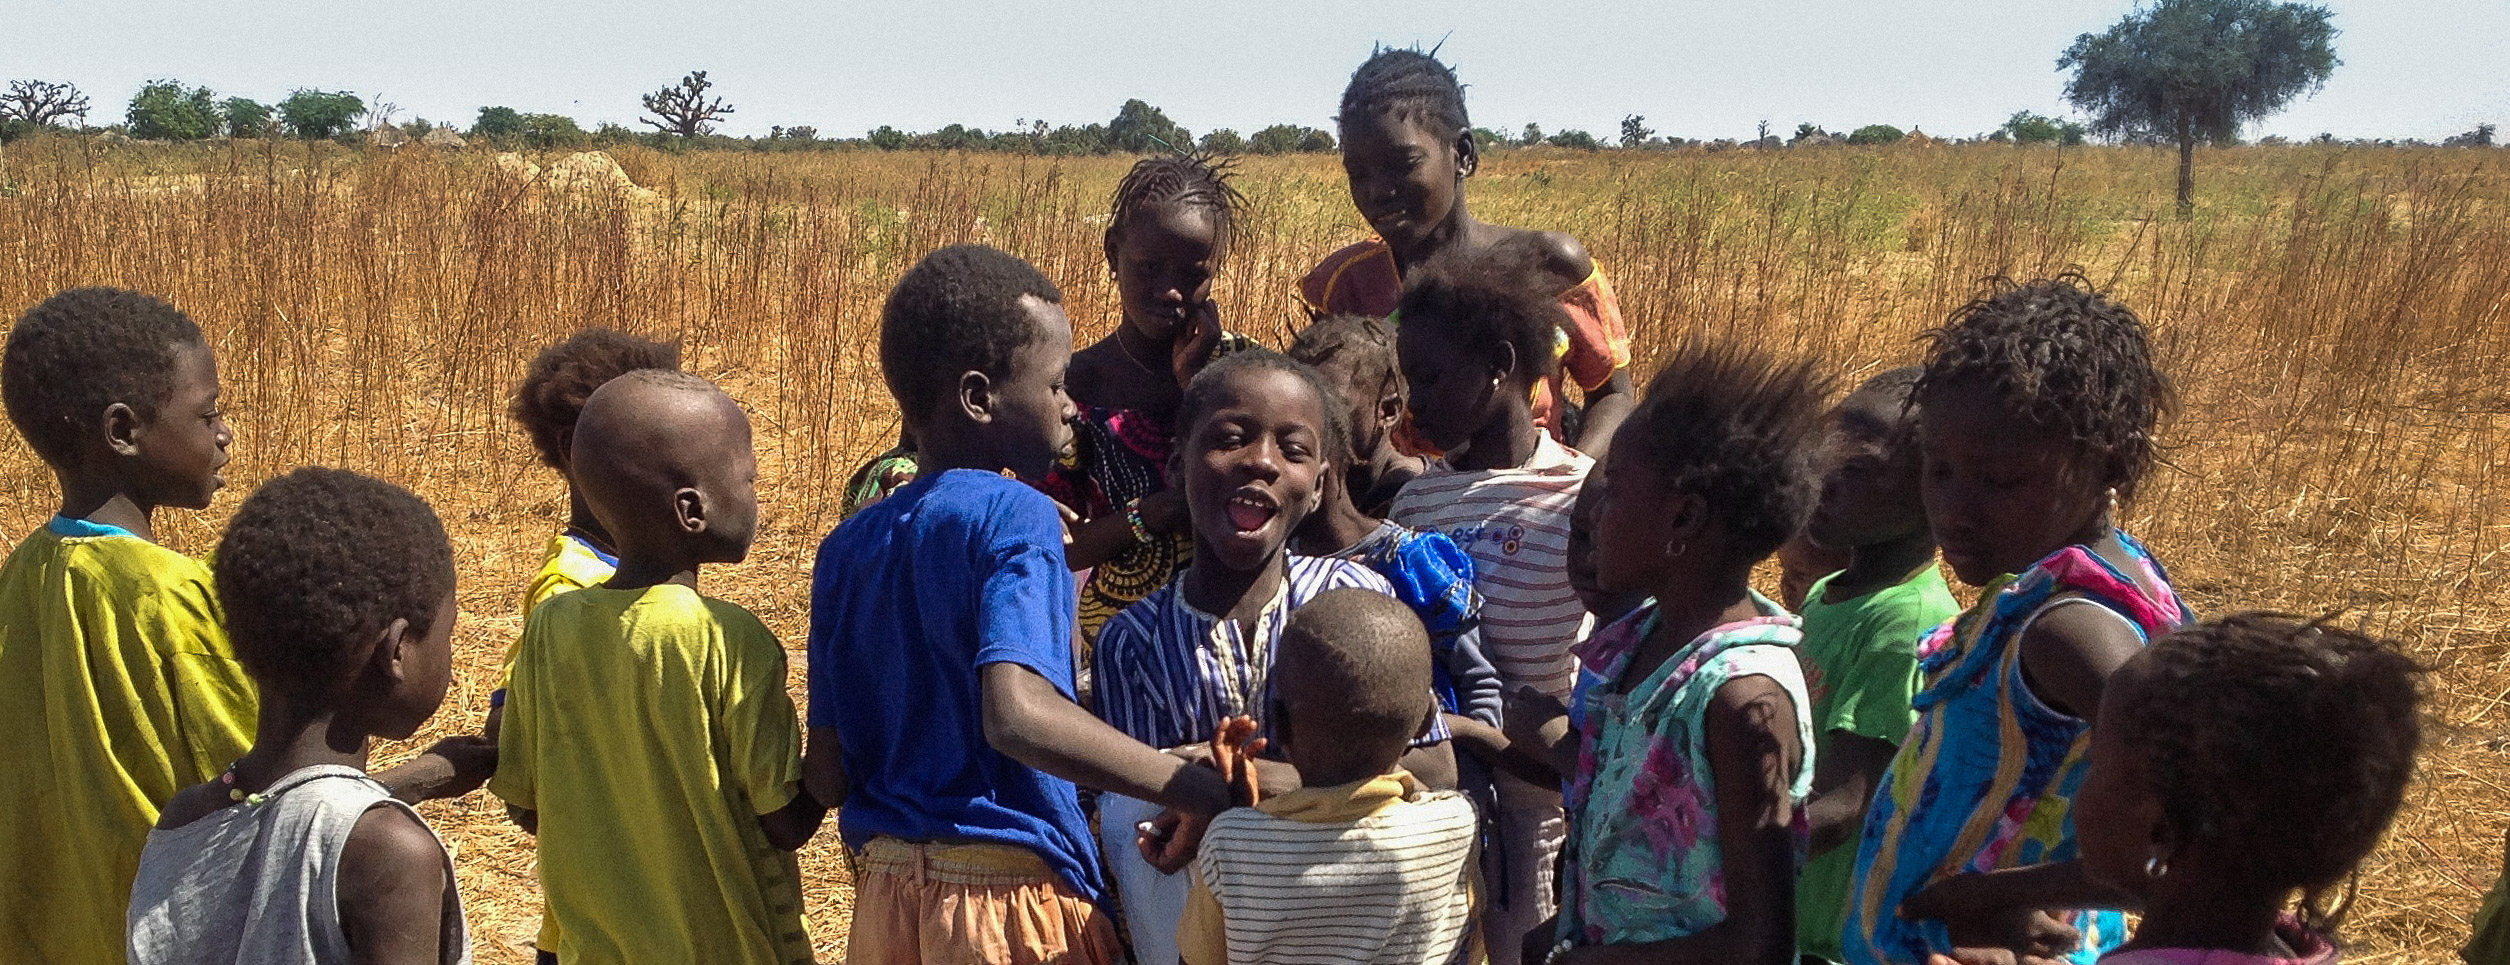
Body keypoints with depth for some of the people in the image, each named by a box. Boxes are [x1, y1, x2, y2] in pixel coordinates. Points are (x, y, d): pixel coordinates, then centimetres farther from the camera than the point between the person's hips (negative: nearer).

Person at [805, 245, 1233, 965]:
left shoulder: (847, 549, 4)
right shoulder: (1015, 515, -15)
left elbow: (827, 775, 1)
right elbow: (1018, 714, -32)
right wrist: (1215, 794, -32)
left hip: (884, 897, 6)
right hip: (1011, 902, -6)